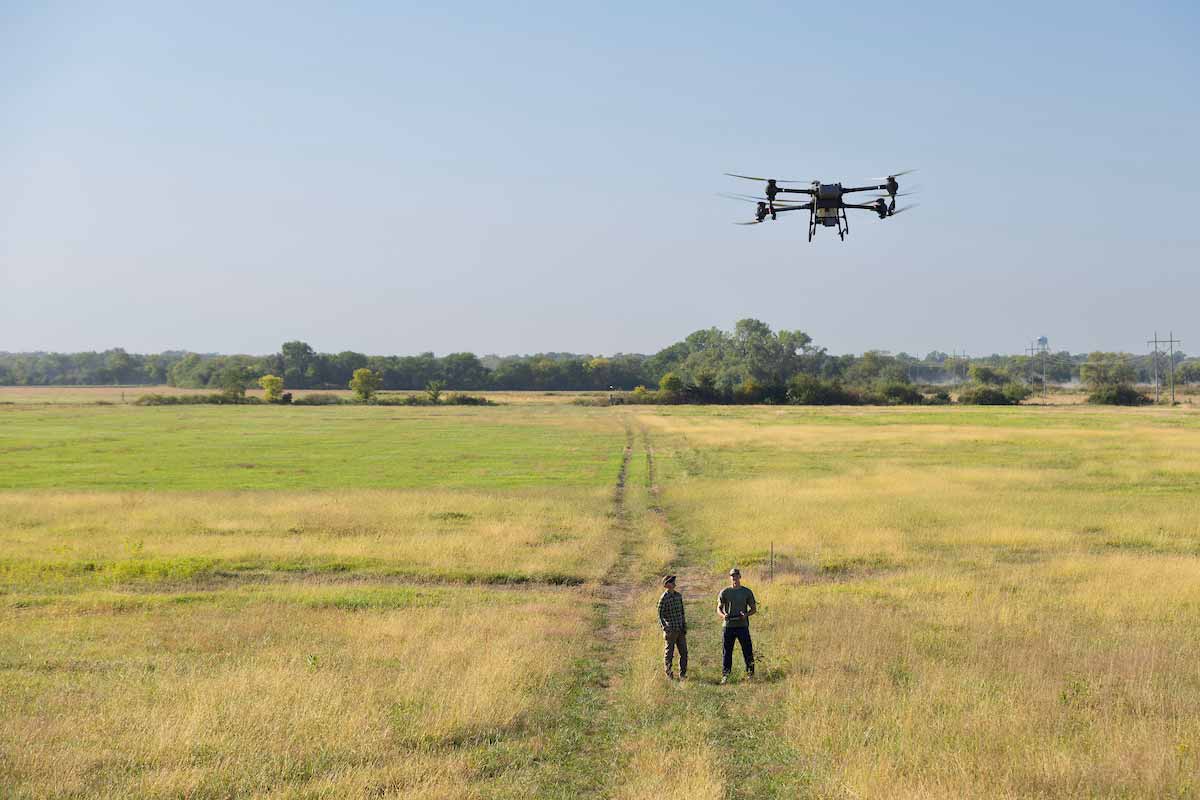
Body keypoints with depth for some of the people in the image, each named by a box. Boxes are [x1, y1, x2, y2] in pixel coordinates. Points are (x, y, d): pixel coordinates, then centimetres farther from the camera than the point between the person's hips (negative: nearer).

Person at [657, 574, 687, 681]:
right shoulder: (663, 598, -10)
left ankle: (682, 674, 14)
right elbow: (660, 616, -9)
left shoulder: (678, 596, 9)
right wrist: (665, 629, -19)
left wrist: (685, 627, 12)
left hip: (680, 630, 6)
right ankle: (669, 676, 12)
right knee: (669, 654, 3)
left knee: (684, 653, 5)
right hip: (670, 631, -6)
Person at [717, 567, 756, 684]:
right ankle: (725, 676, 8)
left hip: (742, 626, 0)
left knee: (748, 651, 0)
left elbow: (754, 609, 9)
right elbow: (719, 608, 8)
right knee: (726, 652, 2)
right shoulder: (724, 592, 5)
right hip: (728, 626, 0)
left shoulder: (747, 592, 6)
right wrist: (723, 615, -15)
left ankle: (750, 674, 12)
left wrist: (746, 615, -12)